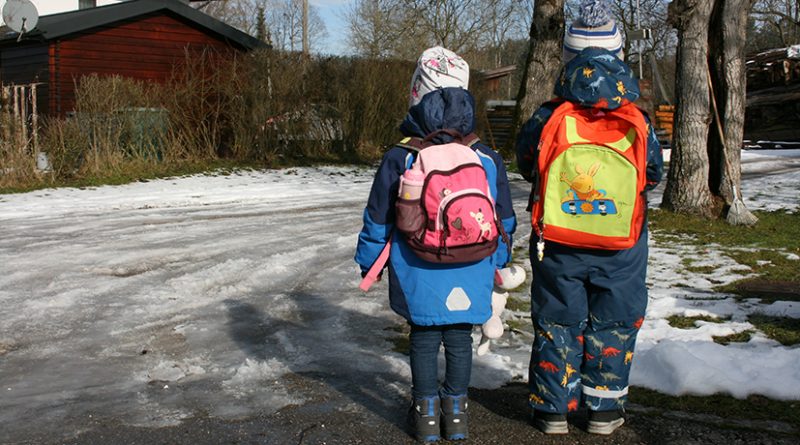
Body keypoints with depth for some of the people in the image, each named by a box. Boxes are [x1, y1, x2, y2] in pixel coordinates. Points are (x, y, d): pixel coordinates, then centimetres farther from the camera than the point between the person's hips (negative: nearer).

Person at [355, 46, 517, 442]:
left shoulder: (400, 158, -12)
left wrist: (369, 261, 11)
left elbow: (378, 218, -3)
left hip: (419, 278, -2)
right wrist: (498, 262, 22)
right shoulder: (487, 159, -4)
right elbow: (504, 220, 7)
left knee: (424, 341, 12)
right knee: (459, 340, 14)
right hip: (470, 276, 2)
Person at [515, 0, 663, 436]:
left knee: (557, 323, 14)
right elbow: (654, 175, 5)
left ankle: (553, 407, 21)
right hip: (621, 251, 0)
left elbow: (526, 164, 4)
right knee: (613, 324, 16)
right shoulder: (638, 124, -9)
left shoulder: (547, 119, -12)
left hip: (557, 246, 0)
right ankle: (604, 408, 25)